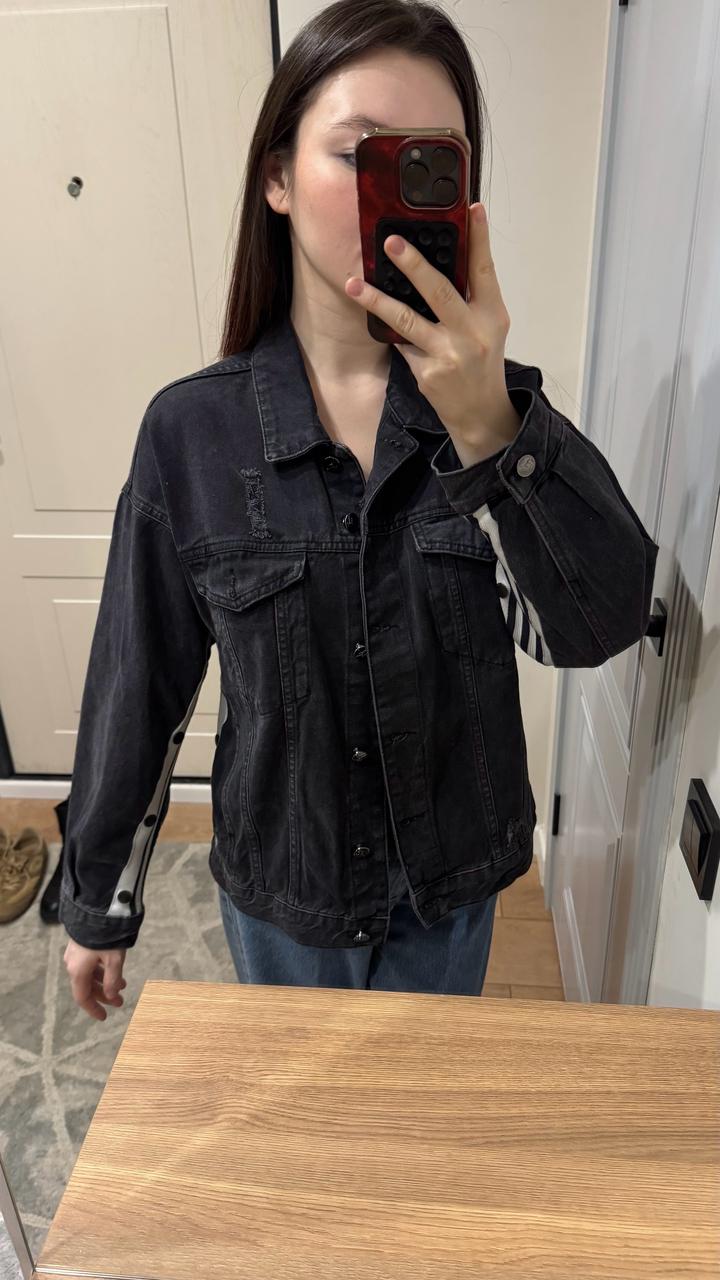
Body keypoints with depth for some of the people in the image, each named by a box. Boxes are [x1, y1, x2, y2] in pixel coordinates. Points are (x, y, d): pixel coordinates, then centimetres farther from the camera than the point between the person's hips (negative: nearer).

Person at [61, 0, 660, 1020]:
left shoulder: (499, 401, -14)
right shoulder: (192, 430, -17)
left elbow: (596, 627, -26)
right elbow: (140, 679, -9)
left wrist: (489, 425, -42)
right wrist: (98, 898, 1)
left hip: (452, 878, 1)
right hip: (280, 880, 0)